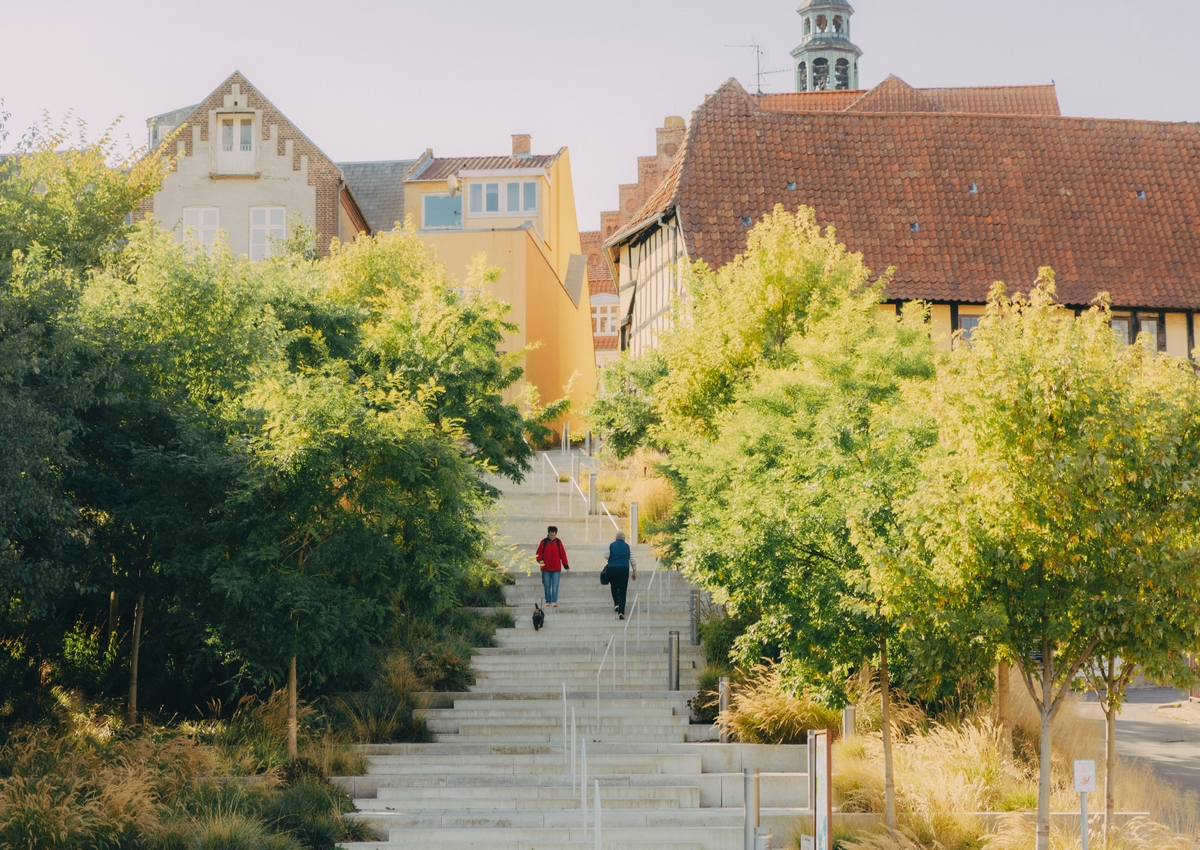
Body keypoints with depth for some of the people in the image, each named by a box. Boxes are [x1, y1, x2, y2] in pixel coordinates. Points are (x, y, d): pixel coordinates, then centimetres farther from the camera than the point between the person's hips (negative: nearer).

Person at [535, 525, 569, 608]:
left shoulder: (558, 542, 6)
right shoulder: (544, 542, 4)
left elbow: (562, 554, 8)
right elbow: (539, 553, 4)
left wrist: (566, 566, 7)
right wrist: (540, 560, -16)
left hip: (556, 569, 0)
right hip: (546, 568, 0)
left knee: (555, 586, -8)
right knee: (547, 586, 5)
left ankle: (554, 601, -10)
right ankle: (548, 601, 14)